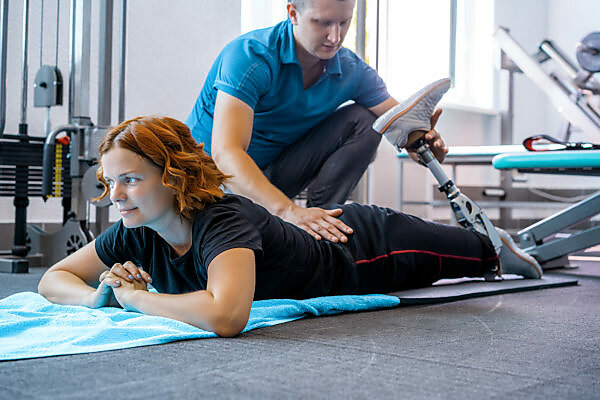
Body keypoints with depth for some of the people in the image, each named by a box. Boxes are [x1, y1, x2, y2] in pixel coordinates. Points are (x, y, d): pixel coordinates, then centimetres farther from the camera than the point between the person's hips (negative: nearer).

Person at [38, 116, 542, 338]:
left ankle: (498, 247, 55)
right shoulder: (136, 234, -22)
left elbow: (226, 315, -62)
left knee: (461, 252, 22)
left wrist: (135, 297, -46)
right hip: (317, 237, 7)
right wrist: (100, 296, -34)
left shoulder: (223, 221, -45)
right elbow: (53, 278, -12)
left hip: (366, 247, -7)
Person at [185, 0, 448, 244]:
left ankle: (319, 214, -14)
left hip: (273, 170, 5)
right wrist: (288, 211, -52)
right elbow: (225, 153, -38)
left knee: (363, 119, -11)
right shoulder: (250, 56, -27)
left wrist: (422, 139, -36)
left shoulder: (353, 71, -8)